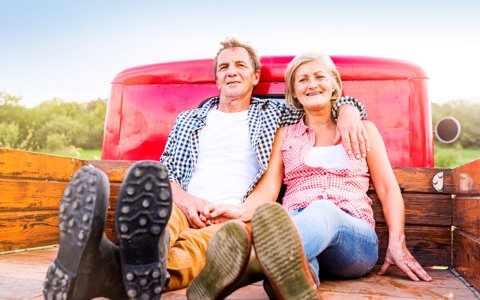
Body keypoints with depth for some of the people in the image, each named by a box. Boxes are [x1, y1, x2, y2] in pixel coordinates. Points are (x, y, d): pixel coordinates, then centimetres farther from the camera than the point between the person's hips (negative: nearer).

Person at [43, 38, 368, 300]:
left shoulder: (274, 114, 21)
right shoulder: (189, 120, 25)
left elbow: (329, 98, 22)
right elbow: (165, 170, 16)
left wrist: (347, 112, -5)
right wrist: (184, 199, -9)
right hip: (185, 209, 2)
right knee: (156, 213, -37)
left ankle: (150, 272, -70)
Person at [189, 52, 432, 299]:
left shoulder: (363, 129, 19)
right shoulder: (285, 134, 21)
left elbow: (388, 190, 14)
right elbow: (269, 187, 9)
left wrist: (397, 243, -2)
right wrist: (242, 212, -13)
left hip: (353, 236, -1)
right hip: (295, 224, 1)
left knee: (322, 211, -38)